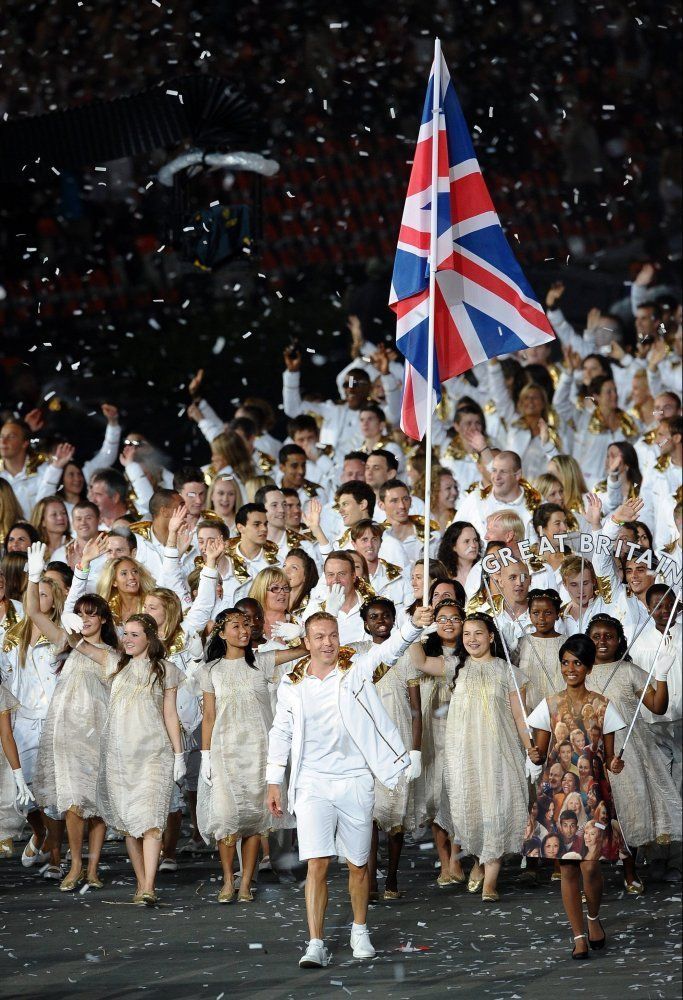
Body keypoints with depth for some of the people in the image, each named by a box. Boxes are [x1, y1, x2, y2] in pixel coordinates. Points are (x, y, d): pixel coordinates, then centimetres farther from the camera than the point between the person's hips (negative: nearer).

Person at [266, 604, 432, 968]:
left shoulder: (357, 668, 1)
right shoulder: (292, 685, 5)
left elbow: (389, 649, -12)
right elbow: (281, 733, 14)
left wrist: (415, 625, -31)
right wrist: (274, 781, 12)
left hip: (355, 781, 0)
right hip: (312, 784, 0)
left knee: (358, 865, 10)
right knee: (317, 865, -10)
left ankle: (360, 931, 30)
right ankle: (316, 945, -9)